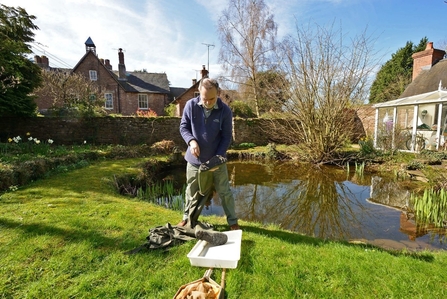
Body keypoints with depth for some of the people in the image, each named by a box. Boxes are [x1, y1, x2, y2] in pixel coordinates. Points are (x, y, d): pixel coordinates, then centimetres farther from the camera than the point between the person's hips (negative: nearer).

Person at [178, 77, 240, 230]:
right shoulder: (191, 105, -10)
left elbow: (227, 137, -8)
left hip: (217, 159, -1)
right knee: (192, 191, 17)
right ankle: (187, 218, 39)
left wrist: (218, 156, -20)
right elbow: (183, 127, -1)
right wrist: (191, 141, -21)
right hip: (195, 159, 1)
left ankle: (233, 221, 27)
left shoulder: (225, 111, -13)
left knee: (225, 192, 9)